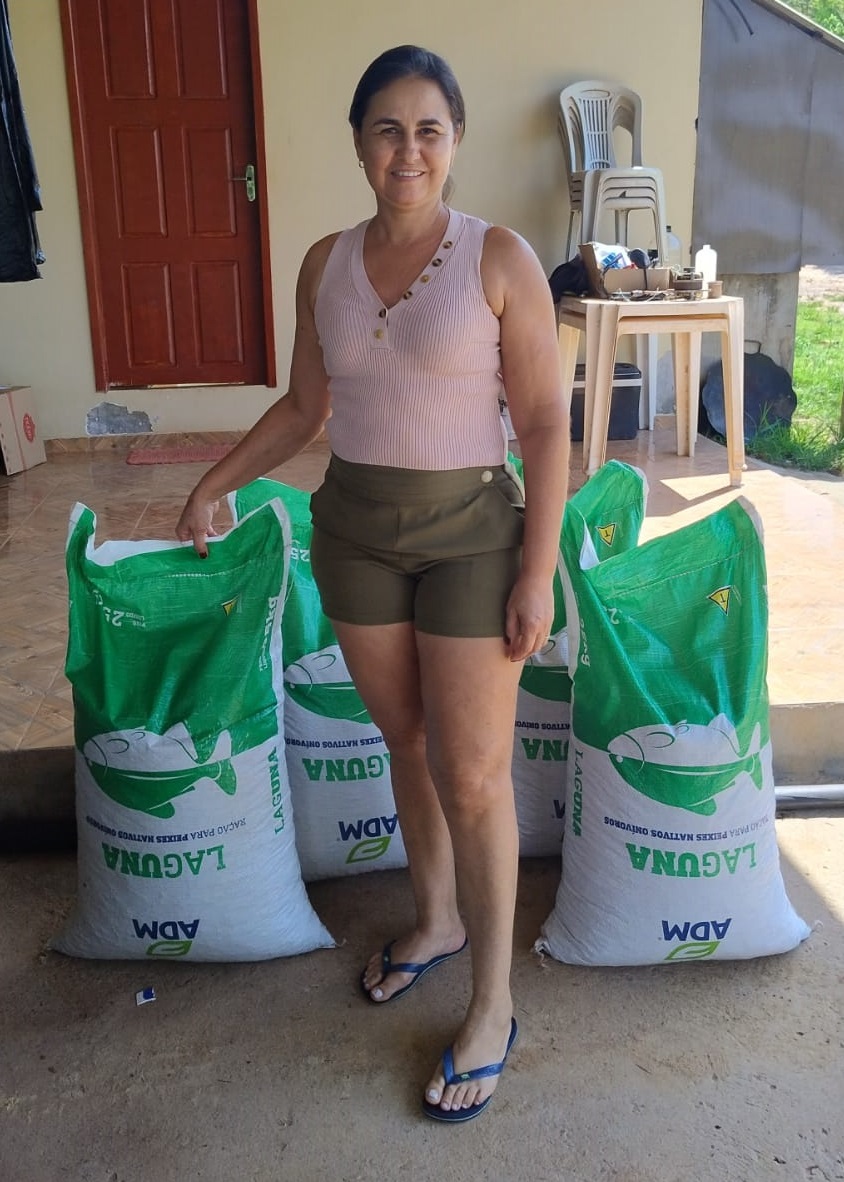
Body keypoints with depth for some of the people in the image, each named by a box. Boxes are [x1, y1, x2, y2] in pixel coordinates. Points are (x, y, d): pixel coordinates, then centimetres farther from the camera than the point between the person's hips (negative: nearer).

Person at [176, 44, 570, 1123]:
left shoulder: (500, 259, -9)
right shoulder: (326, 264, 3)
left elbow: (544, 425, -10)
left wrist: (538, 572, -12)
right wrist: (213, 485, 14)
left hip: (470, 529, -4)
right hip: (354, 527, 4)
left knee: (471, 775, 0)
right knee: (406, 745, 16)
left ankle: (492, 1004, 18)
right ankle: (436, 921, 40)